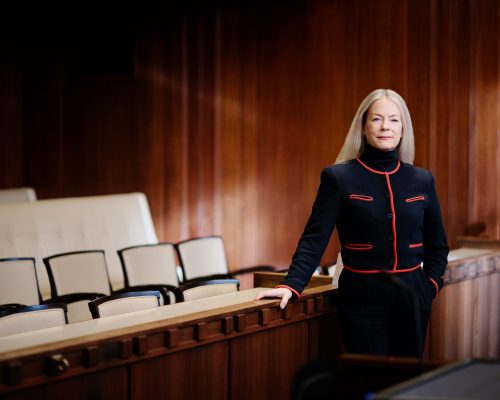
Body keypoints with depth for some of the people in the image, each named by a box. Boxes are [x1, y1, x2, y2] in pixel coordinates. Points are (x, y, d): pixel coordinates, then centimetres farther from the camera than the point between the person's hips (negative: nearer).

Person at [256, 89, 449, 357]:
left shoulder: (422, 180, 7)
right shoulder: (339, 178, -3)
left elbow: (437, 246, 16)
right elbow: (314, 240, -10)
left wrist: (429, 287, 2)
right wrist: (291, 285, -23)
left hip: (411, 297, 3)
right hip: (362, 299, -3)